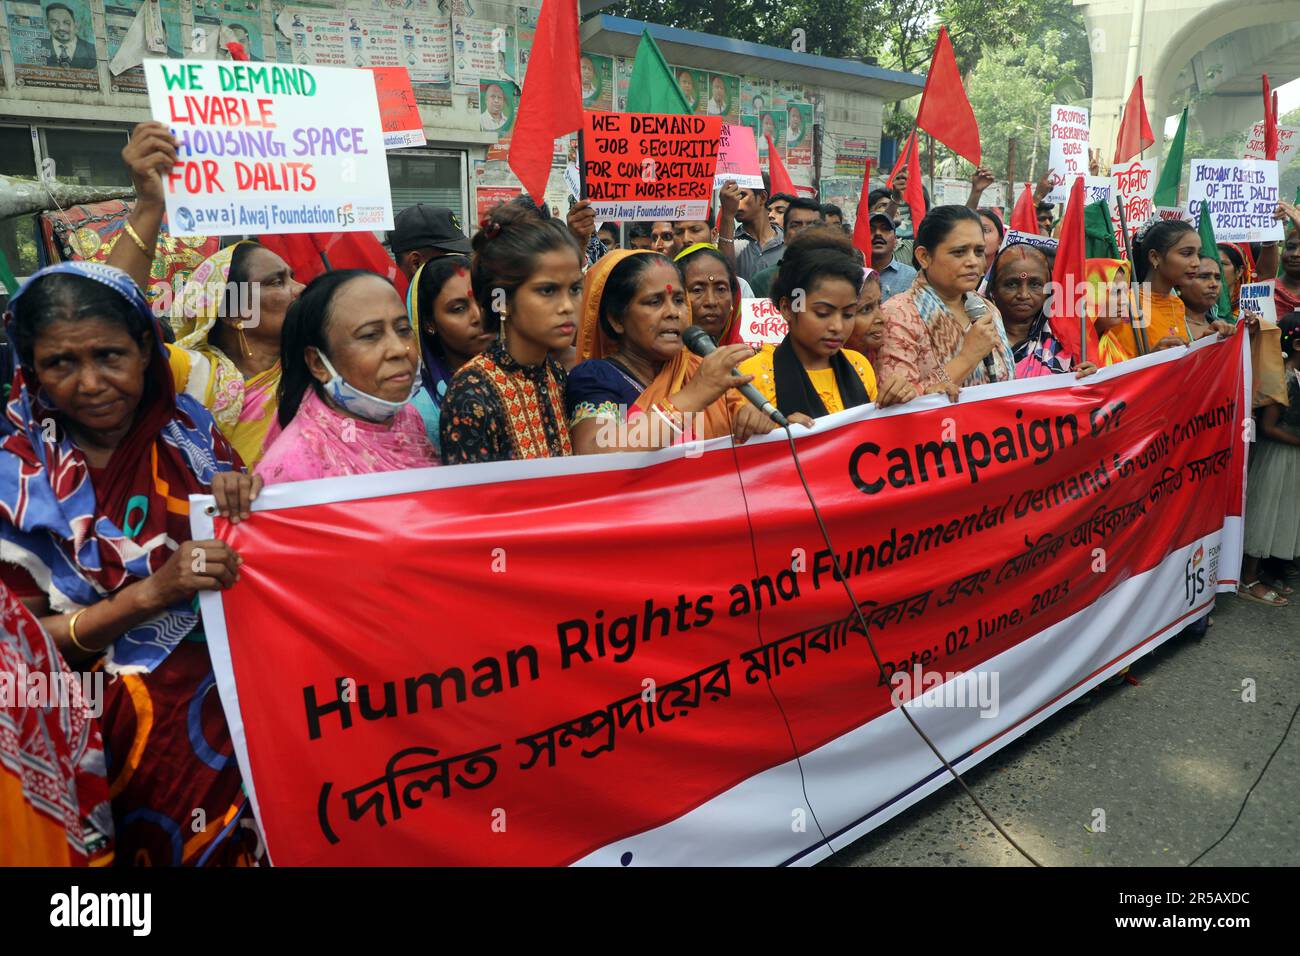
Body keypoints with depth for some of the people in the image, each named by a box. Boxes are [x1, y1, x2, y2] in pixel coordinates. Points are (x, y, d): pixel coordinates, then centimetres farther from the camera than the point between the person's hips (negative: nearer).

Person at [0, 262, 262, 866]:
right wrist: (151, 593, -21)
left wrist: (242, 503, -14)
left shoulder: (187, 424, -2)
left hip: (239, 694, 2)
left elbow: (248, 555, 7)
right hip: (126, 722, -1)